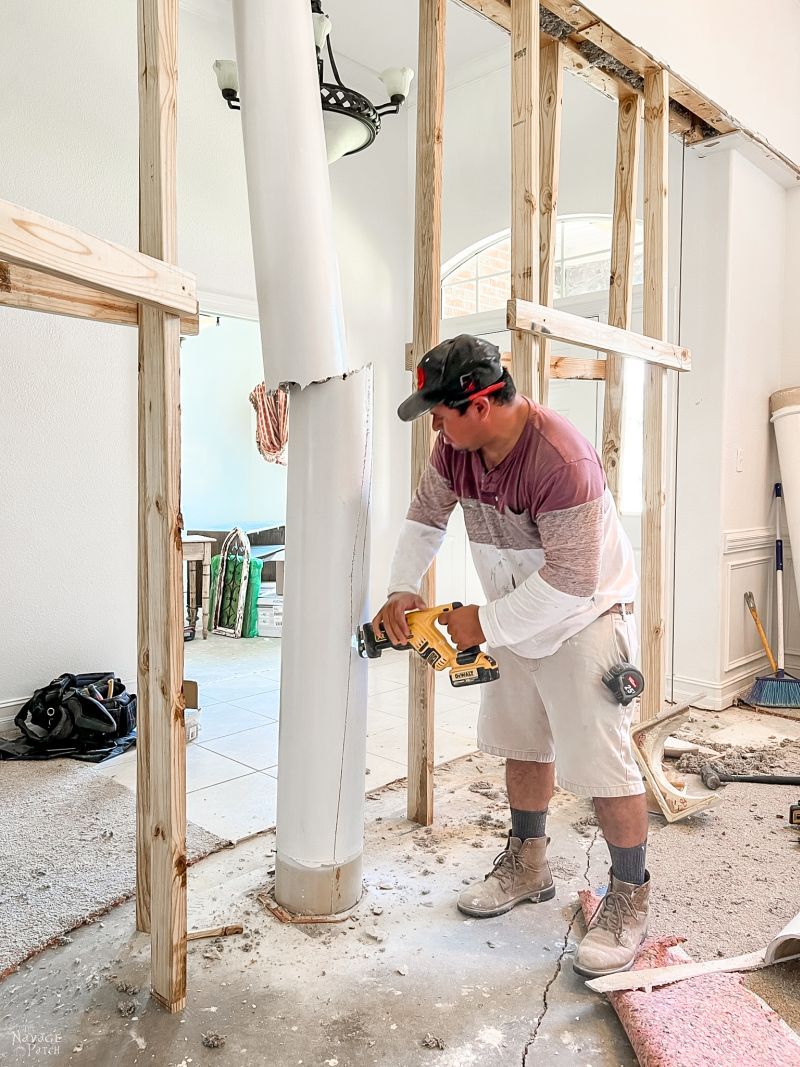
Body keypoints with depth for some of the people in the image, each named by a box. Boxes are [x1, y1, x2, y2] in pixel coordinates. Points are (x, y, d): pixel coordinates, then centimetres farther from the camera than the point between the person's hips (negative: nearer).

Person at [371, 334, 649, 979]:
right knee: (522, 743, 17)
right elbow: (426, 516, 5)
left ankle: (631, 899, 17)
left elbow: (572, 580, -31)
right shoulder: (457, 446, -8)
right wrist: (402, 589, -7)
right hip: (517, 618, 8)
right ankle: (528, 866, 37)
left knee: (601, 763, -5)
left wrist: (484, 623, -24)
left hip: (584, 618, -8)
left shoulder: (562, 460, -32)